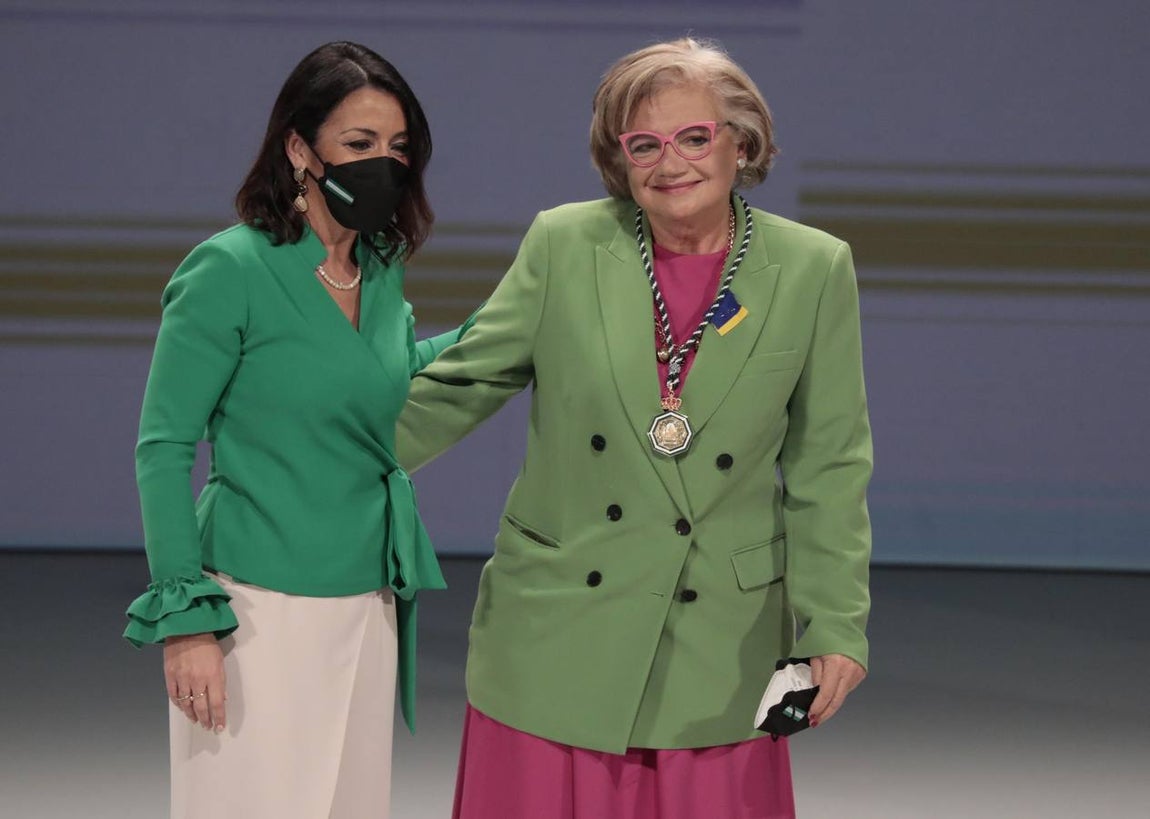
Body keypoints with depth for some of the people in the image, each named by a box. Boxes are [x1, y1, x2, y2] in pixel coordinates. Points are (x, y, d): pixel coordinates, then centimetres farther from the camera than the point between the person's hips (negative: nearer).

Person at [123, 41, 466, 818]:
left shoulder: (382, 270, 7)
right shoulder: (231, 270, -11)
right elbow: (164, 450, -10)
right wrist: (184, 618, -15)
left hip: (368, 606, 6)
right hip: (262, 606, -6)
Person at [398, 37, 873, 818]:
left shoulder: (813, 270, -1)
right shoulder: (563, 245, -1)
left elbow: (828, 467, 2)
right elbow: (458, 386, 7)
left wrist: (836, 625, -2)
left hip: (718, 656, 0)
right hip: (559, 631, 0)